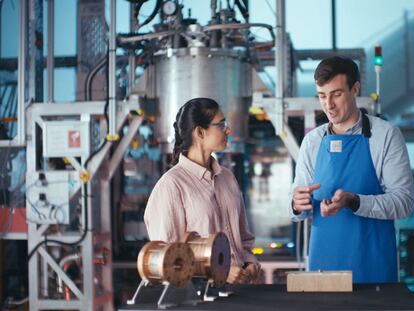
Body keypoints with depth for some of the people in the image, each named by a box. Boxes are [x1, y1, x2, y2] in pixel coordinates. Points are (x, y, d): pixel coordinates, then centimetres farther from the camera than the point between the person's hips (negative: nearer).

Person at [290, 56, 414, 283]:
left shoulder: (385, 135, -4)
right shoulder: (312, 141, 7)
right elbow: (298, 209, 9)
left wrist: (352, 202, -24)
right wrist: (297, 206, -14)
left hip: (372, 265, -3)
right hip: (323, 263, 3)